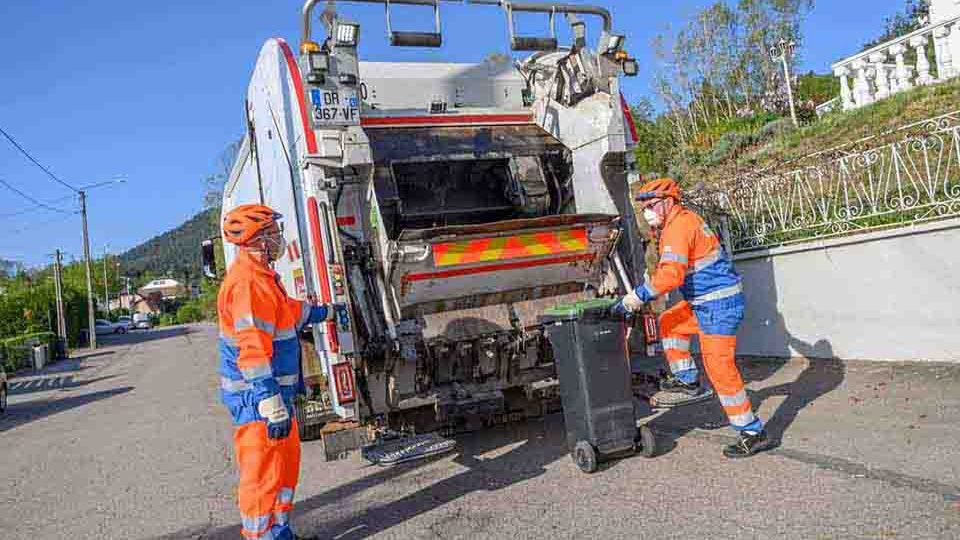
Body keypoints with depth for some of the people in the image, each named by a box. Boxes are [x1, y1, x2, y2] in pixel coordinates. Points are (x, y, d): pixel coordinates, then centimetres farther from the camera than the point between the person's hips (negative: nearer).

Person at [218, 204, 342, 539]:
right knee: (263, 471, -2)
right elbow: (253, 350, -27)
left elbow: (291, 310, 31)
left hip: (275, 389, 11)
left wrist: (327, 312, 43)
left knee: (287, 460, 20)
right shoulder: (248, 282, -21)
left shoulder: (261, 276, 13)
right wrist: (272, 404, -29)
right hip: (257, 397, -11)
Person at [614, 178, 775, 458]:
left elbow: (671, 275, -28)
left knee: (720, 367, -8)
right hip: (704, 303, 10)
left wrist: (638, 296, -22)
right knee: (669, 322, 22)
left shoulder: (677, 227, -17)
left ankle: (753, 434, 0)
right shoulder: (686, 219, 14)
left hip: (718, 304, -10)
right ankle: (688, 379, 26)